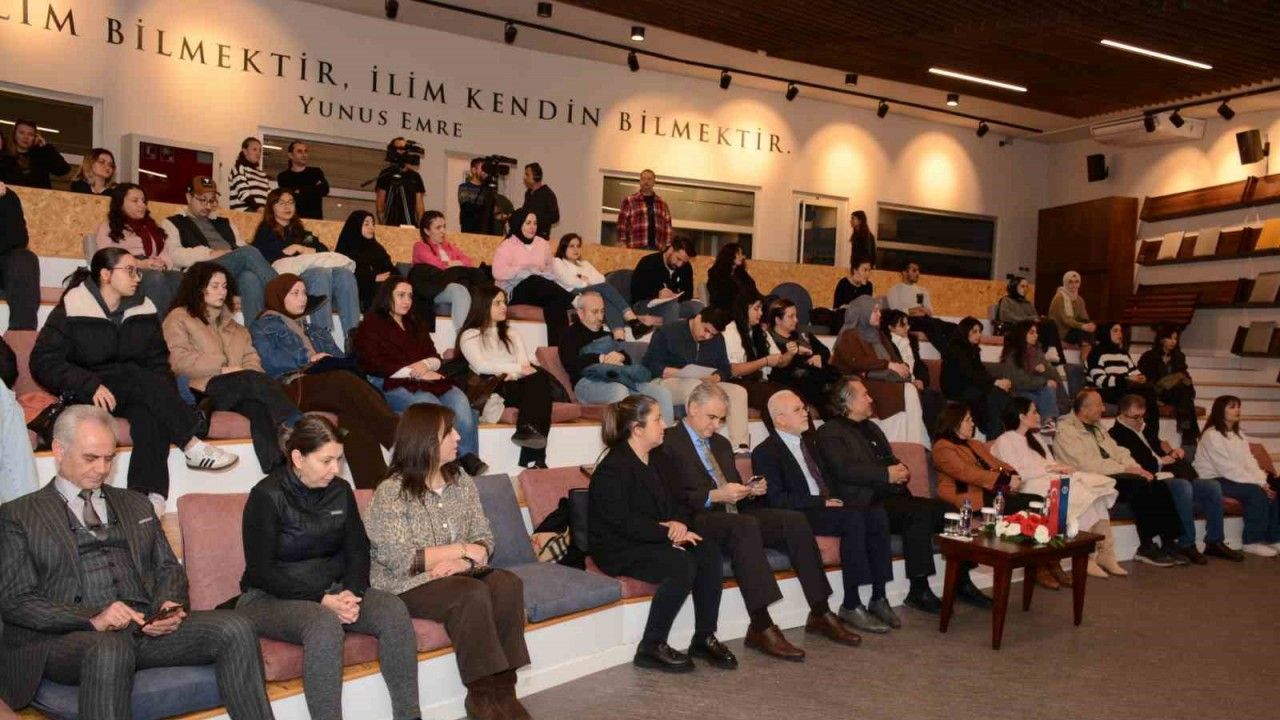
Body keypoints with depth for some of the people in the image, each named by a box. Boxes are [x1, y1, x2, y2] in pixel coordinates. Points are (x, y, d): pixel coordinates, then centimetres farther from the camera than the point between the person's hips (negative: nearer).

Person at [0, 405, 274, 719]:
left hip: (146, 626, 4)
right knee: (109, 650, -41)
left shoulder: (136, 505, 24)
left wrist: (168, 605, -3)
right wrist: (92, 619, -16)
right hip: (67, 636, -4)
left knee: (235, 628, -23)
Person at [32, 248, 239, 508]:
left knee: (149, 412, -33)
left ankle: (151, 496, -44)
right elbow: (43, 361, -11)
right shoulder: (71, 311, -4)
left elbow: (158, 362, 8)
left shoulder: (144, 311, 8)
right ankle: (192, 445, -32)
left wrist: (164, 398, -12)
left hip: (137, 392, 3)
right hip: (86, 395, -3)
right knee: (136, 376, -33)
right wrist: (91, 385, -25)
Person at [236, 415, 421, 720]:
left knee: (393, 609, -22)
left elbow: (358, 551, 7)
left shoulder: (340, 491, 5)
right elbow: (261, 571, -13)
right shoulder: (267, 496, -11)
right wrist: (322, 600, -22)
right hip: (270, 598, -5)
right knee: (324, 624, -37)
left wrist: (351, 592, -15)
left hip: (332, 591, 5)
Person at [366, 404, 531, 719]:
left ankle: (502, 689, -18)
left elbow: (484, 538, 3)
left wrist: (462, 562, -19)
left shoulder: (461, 480, 6)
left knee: (507, 584, -23)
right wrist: (462, 549, -16)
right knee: (472, 594, -32)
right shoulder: (391, 492, -12)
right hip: (407, 585, -5)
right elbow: (401, 560, -19)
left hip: (458, 574, 5)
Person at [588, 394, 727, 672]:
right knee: (683, 565, -30)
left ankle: (704, 638, -8)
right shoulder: (613, 467, -15)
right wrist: (668, 533, -21)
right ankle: (651, 648, -17)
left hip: (652, 541, 8)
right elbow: (622, 521, -22)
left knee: (709, 550, -16)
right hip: (619, 549, -8)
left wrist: (679, 522, -9)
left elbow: (676, 502, 15)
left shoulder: (655, 461, 13)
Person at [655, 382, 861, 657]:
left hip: (735, 515, 8)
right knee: (745, 525, -36)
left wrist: (751, 491, 5)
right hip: (697, 520, -8)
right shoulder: (667, 443, -2)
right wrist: (714, 496, -21)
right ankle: (761, 627, -35)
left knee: (795, 520, -13)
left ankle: (820, 614, -7)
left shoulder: (721, 444, 24)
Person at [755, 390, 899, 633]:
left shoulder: (810, 439, 19)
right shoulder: (765, 452, -6)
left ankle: (878, 598, -14)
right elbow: (777, 499, -14)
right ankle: (851, 606, -24)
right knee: (854, 519, -30)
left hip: (828, 506, 7)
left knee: (877, 514, -18)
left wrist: (834, 499, 4)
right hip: (799, 517, -7)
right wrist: (822, 502, -17)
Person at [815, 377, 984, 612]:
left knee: (948, 511, -8)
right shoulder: (830, 432, -1)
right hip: (868, 506, -8)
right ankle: (919, 592, -23)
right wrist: (886, 474, -16)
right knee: (919, 514, -31)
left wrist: (902, 471, 5)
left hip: (894, 497, 8)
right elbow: (844, 470, -15)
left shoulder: (872, 428, 26)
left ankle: (962, 583, 3)